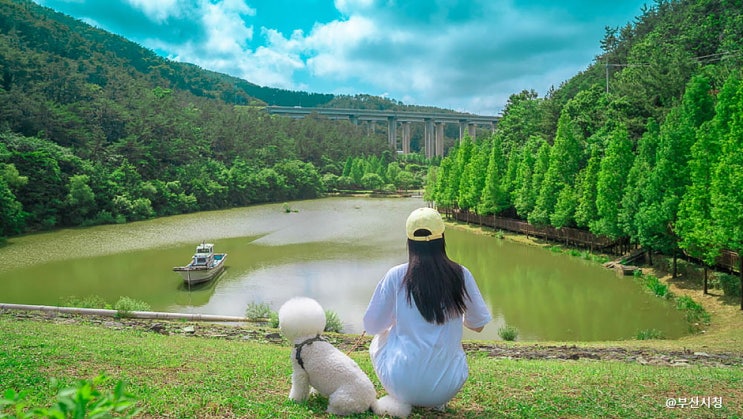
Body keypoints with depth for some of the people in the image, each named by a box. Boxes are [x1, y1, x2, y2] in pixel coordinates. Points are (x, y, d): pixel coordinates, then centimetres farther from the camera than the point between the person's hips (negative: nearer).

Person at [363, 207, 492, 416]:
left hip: (401, 383, -1)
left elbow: (371, 326, 1)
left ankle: (400, 400, 9)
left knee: (379, 341, 29)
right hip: (447, 388, 2)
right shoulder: (461, 275, -5)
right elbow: (478, 325, 7)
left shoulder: (396, 276, -9)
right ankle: (437, 403, 13)